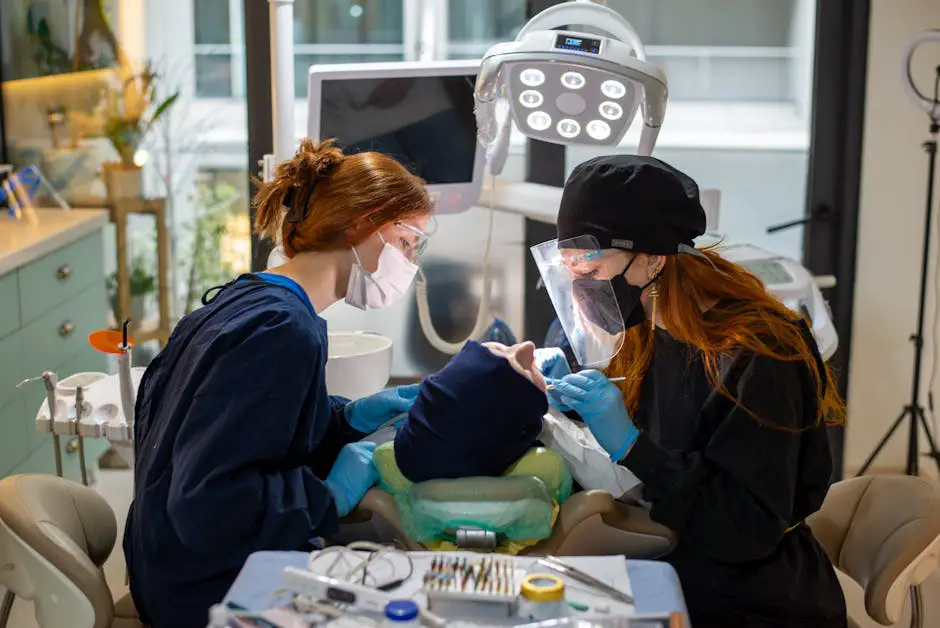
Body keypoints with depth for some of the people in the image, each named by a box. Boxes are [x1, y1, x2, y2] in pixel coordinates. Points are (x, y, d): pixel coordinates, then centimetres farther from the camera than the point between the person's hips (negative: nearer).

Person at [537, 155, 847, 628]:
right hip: (664, 588, 7)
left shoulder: (755, 356, -19)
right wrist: (567, 403, -8)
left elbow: (751, 530, -22)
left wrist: (630, 446, -27)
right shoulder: (640, 338, 3)